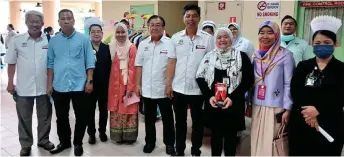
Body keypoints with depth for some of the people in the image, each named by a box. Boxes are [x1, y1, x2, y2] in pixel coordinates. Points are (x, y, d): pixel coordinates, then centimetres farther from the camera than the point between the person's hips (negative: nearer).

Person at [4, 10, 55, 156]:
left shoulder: (49, 40, -2)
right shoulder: (17, 40, -1)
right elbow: (11, 63, 4)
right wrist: (10, 83, 0)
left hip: (44, 87, 1)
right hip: (23, 87, 0)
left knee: (45, 116, 14)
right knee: (24, 118, 11)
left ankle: (44, 140, 33)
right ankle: (26, 144, 27)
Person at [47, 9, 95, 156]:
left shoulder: (84, 39, -2)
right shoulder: (53, 41, 5)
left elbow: (89, 62, -1)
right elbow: (50, 63, 7)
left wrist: (90, 81, -6)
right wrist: (50, 84, 4)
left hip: (79, 85, -2)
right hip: (59, 86, 2)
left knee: (81, 117, 7)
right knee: (61, 117, 14)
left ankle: (78, 143, 26)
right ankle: (64, 142, 33)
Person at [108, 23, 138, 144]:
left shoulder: (131, 48, -7)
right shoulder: (112, 47, 6)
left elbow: (132, 69, -11)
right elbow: (109, 66, 8)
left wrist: (130, 87, -15)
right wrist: (110, 83, 3)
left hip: (128, 83, -4)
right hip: (115, 84, 4)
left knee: (129, 109, 3)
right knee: (116, 109, 9)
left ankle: (129, 135, 15)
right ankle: (118, 135, 21)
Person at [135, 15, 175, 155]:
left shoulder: (170, 43, -6)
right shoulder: (143, 44, 6)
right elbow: (139, 66, 8)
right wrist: (138, 84, 4)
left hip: (164, 88, -3)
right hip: (147, 89, 4)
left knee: (167, 118, 10)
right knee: (149, 118, 16)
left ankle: (169, 143, 25)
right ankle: (150, 141, 31)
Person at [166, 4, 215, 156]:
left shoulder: (208, 38, -4)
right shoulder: (176, 38, 3)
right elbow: (171, 62, 4)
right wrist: (168, 84, 1)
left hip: (198, 89, -2)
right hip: (178, 88, 2)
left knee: (197, 121, 12)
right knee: (180, 121, 16)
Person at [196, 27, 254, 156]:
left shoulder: (241, 56, 0)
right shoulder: (209, 56, 7)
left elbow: (248, 79, -3)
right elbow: (200, 77, 5)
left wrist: (232, 97, -14)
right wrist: (209, 96, -10)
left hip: (233, 104, -2)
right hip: (213, 103, 2)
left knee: (230, 136, 9)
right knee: (216, 134, 14)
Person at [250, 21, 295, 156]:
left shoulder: (285, 55, -7)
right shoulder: (255, 55, 7)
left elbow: (289, 84, -8)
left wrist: (287, 109, -10)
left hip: (276, 108, -4)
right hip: (257, 106, 5)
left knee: (273, 143, 1)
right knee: (258, 142, 12)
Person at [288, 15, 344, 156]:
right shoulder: (303, 66, 7)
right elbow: (295, 91, -6)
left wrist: (318, 110, -21)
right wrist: (307, 113, -19)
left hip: (329, 126, -1)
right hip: (301, 124, 2)